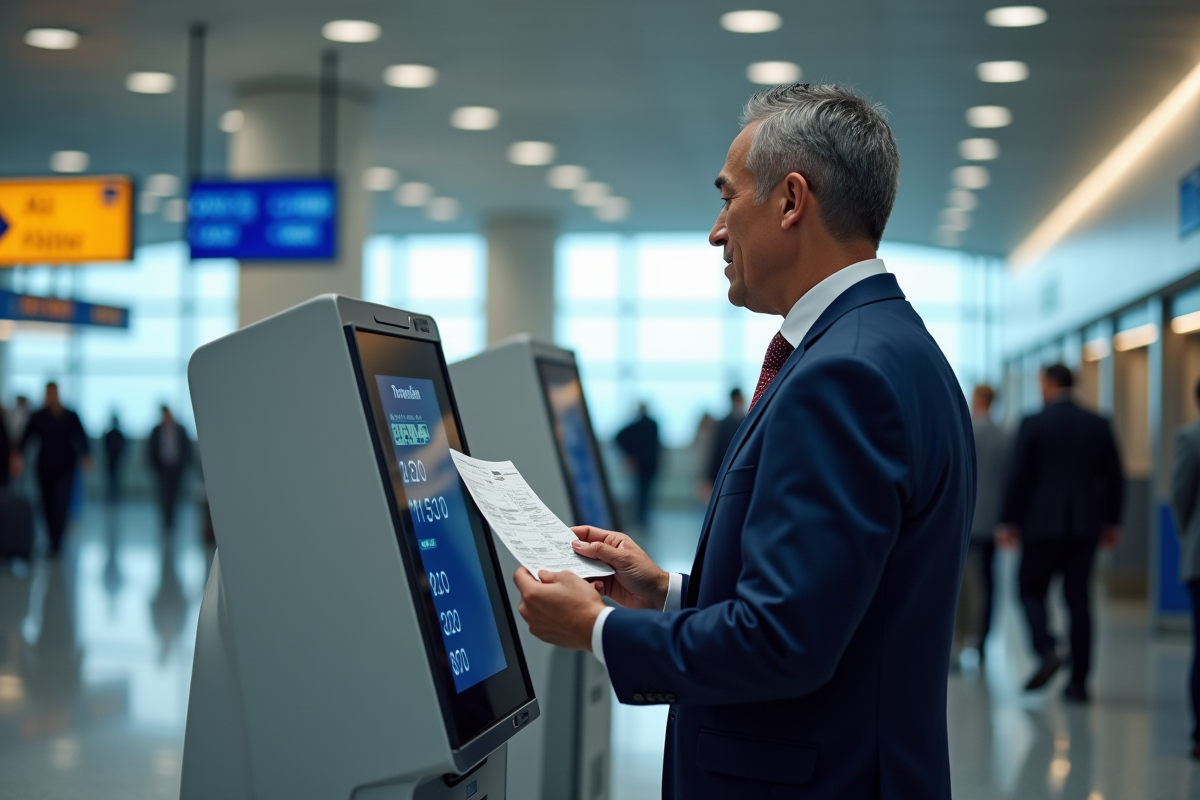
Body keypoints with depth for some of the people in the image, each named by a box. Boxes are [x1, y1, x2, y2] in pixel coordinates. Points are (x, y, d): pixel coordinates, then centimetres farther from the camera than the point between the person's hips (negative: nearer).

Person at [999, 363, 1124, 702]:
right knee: (1079, 598, 6)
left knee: (1031, 588, 11)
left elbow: (1018, 477, -6)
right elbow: (1114, 477, 8)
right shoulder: (1099, 424, 6)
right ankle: (1079, 680, 5)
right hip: (1086, 526, 3)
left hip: (1043, 523, -3)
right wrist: (1112, 522, 17)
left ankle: (1047, 651, -13)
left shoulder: (1033, 424, -6)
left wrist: (1009, 522, 1)